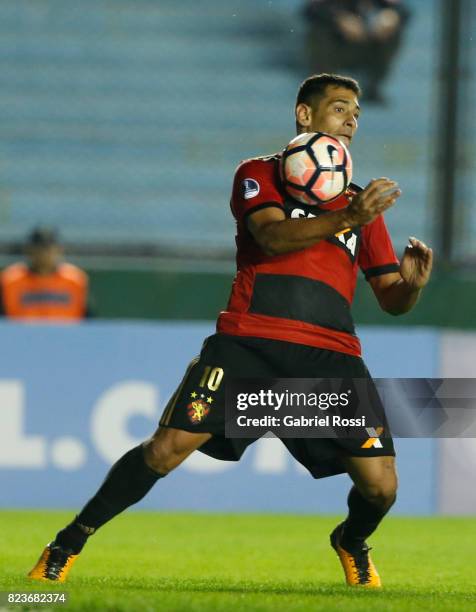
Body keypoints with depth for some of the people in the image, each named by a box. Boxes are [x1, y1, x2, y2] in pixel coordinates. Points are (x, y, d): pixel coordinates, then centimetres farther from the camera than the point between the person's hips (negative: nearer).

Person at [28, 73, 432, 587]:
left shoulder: (359, 203, 24)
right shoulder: (259, 174, 11)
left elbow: (391, 299, 22)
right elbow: (273, 236, -10)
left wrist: (411, 284, -2)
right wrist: (346, 219, -23)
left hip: (331, 353, 4)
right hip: (250, 341, -3)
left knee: (380, 486, -8)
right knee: (168, 447, -16)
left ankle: (351, 543, 27)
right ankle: (69, 544, 0)